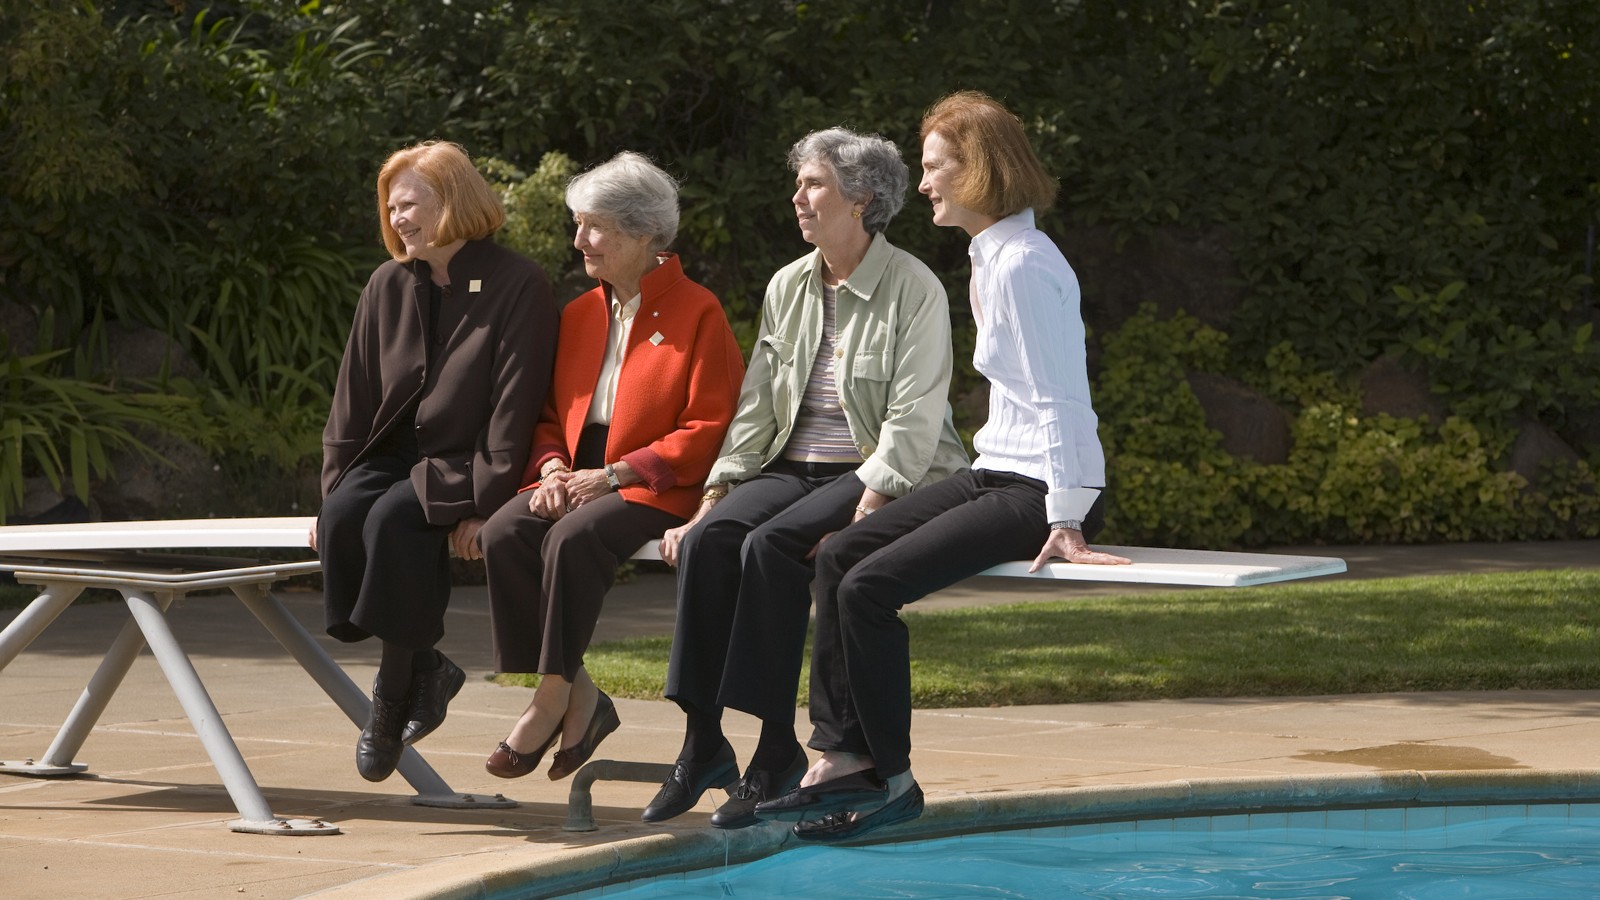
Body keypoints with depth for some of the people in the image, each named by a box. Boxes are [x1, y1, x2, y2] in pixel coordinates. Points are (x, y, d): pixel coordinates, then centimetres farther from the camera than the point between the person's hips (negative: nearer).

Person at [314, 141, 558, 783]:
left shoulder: (517, 286, -6)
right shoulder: (389, 286, 12)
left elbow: (515, 404, -12)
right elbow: (354, 397, 13)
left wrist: (483, 504, -20)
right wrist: (334, 490, 2)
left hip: (461, 466, -5)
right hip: (391, 458, 5)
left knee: (394, 519, -34)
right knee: (343, 519, -27)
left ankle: (392, 699, -21)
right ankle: (423, 669, -11)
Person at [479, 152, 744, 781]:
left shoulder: (697, 313, -3)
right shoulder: (579, 315, 18)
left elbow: (708, 428, -10)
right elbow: (551, 416, 22)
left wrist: (616, 473, -17)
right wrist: (552, 466, -2)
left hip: (657, 488, -6)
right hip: (578, 478, 6)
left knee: (573, 538, -34)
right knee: (503, 533, -24)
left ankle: (552, 703, -22)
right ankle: (579, 698, -19)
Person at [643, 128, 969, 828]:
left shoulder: (913, 290, -6)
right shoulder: (787, 288, 14)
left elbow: (914, 420, -13)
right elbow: (755, 410, 12)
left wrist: (865, 510, -25)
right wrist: (711, 499, 0)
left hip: (878, 479, -6)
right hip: (794, 470, 6)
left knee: (771, 545, -32)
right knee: (707, 541, -24)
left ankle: (777, 747, -26)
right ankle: (702, 741, -22)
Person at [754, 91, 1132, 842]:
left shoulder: (1023, 266, -17)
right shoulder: (989, 259, 14)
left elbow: (1062, 400, -20)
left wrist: (1066, 523, -22)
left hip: (1039, 490, -10)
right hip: (998, 472, 10)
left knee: (869, 585, -17)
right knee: (839, 557, 2)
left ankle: (890, 779, -6)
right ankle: (843, 756, 0)